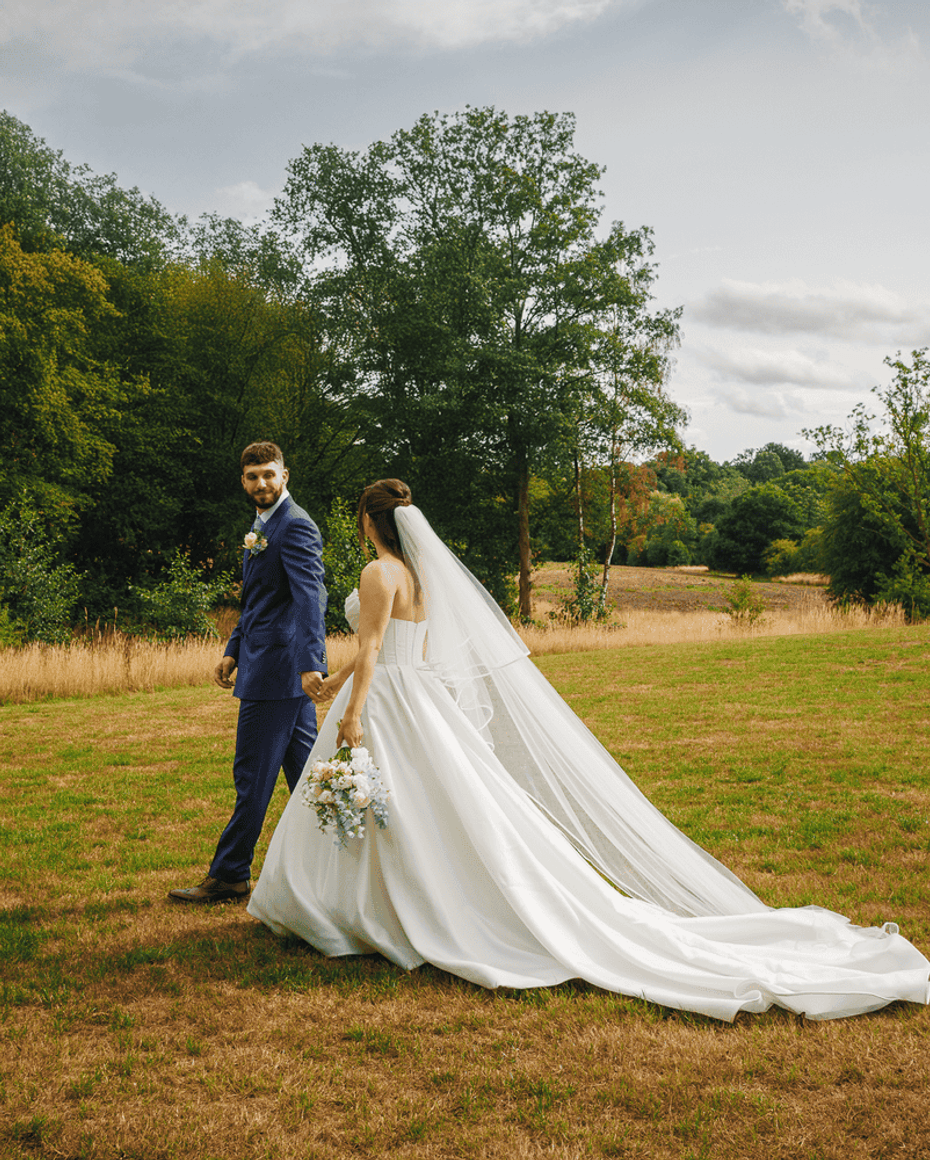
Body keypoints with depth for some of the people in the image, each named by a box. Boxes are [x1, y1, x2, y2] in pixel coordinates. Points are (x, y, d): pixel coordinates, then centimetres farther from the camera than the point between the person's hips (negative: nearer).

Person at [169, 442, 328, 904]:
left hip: (278, 667, -10)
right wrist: (233, 652, 22)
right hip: (281, 669, 10)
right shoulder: (262, 525, 18)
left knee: (253, 775, -2)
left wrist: (310, 664, -33)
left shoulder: (295, 525, -14)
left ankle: (229, 876, 7)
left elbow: (310, 597, -25)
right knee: (303, 768, 12)